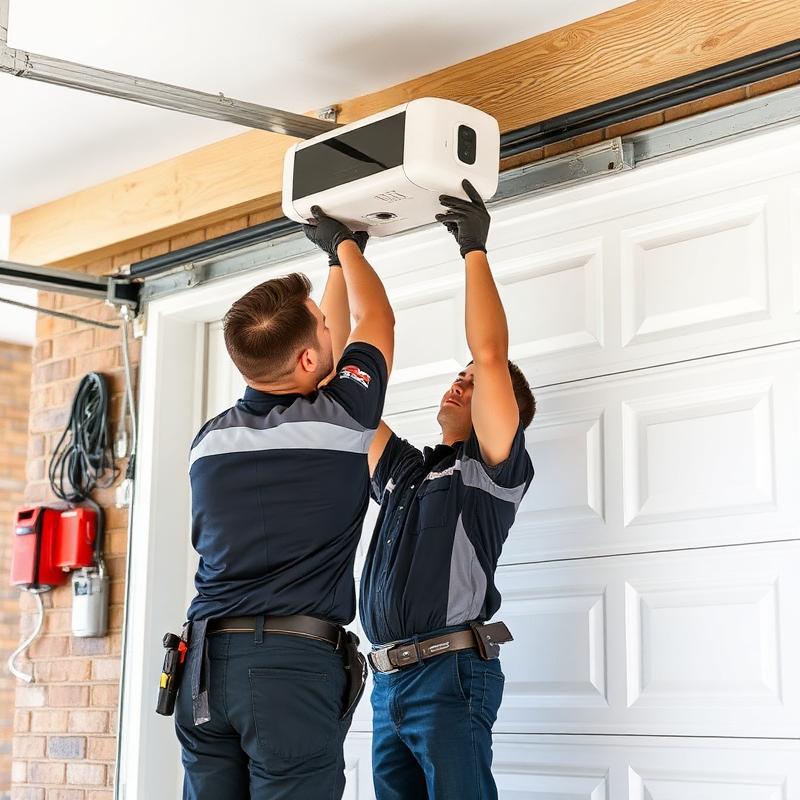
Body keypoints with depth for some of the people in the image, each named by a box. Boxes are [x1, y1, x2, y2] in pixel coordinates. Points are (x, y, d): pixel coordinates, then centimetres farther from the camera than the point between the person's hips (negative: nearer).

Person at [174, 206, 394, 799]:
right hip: (296, 663, -5)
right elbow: (376, 318, 15)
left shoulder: (212, 439, 10)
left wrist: (337, 265, 40)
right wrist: (345, 246, 33)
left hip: (206, 663, 5)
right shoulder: (338, 419, -5)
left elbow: (316, 371, 28)